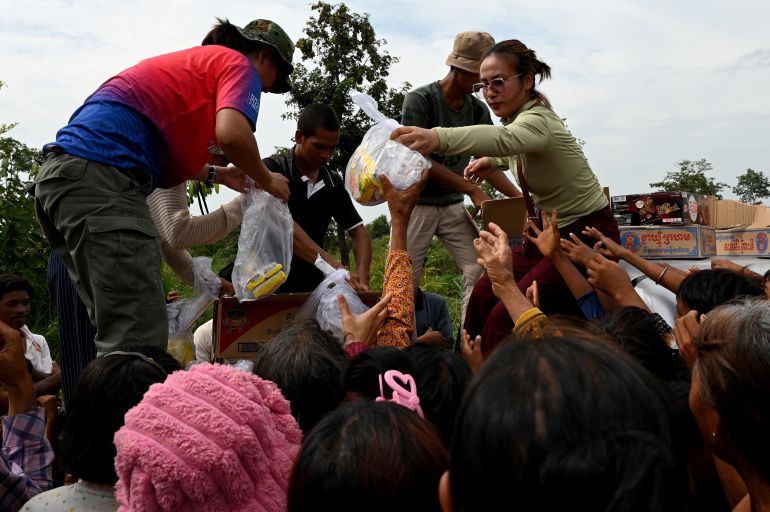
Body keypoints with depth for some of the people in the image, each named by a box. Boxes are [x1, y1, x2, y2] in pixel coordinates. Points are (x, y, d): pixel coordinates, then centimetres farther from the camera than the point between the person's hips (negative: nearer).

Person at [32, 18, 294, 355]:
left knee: (120, 331, 12)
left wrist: (217, 174, 44)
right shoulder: (239, 64, 6)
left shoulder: (193, 62, 31)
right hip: (100, 178, -10)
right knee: (138, 341, -12)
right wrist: (266, 180, 3)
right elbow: (231, 134, -15)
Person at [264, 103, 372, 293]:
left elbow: (359, 232, 9)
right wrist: (333, 267, -33)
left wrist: (361, 276, -11)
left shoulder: (333, 182, 8)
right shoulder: (273, 169, -9)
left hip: (312, 285, 5)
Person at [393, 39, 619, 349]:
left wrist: (438, 138, -66)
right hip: (553, 231, 9)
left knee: (508, 318, -19)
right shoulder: (520, 116, 3)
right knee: (484, 294, 2)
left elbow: (504, 139, -50)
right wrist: (494, 161, 8)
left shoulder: (537, 120, -25)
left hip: (589, 234, -9)